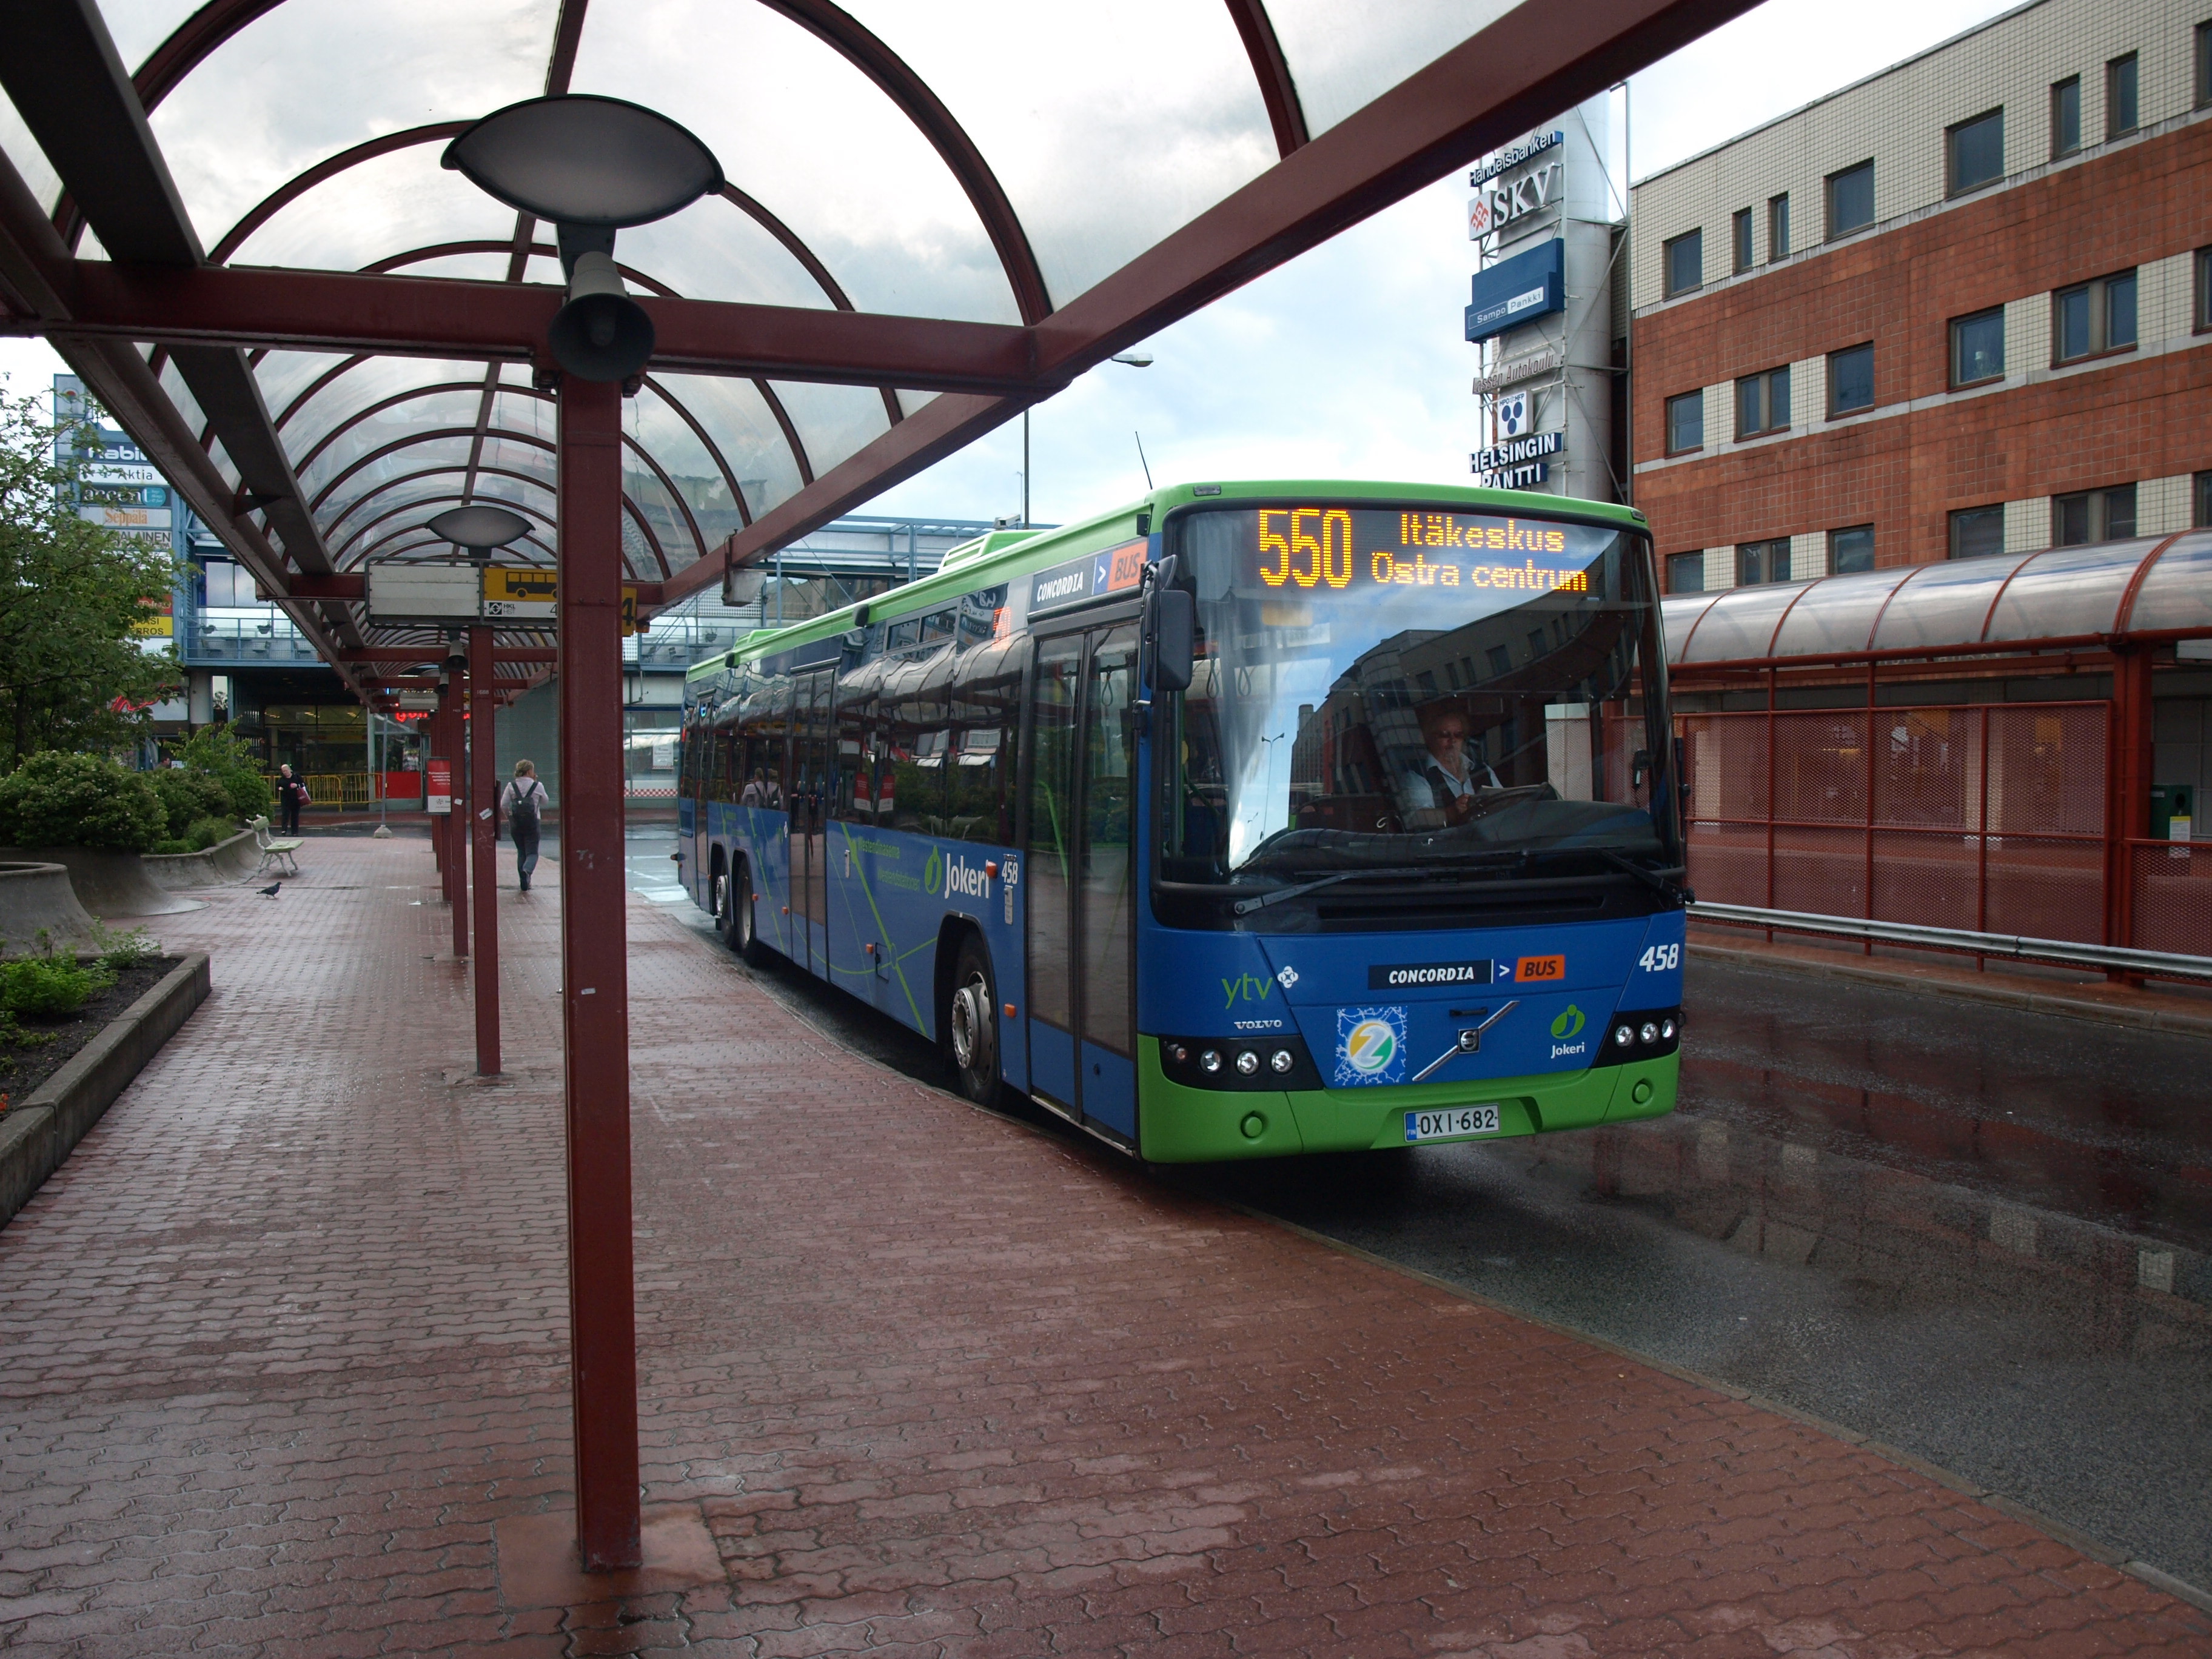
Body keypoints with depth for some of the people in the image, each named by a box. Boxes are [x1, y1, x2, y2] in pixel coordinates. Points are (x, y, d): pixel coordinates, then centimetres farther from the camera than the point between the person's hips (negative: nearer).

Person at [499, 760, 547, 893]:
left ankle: (524, 884, 11)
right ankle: (527, 869, -31)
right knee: (532, 852, 3)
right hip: (532, 822, -2)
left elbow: (504, 805, -4)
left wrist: (509, 817, 12)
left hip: (516, 823, 2)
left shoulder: (511, 786, 0)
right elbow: (544, 802, 12)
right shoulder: (538, 786, -3)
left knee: (521, 852, 13)